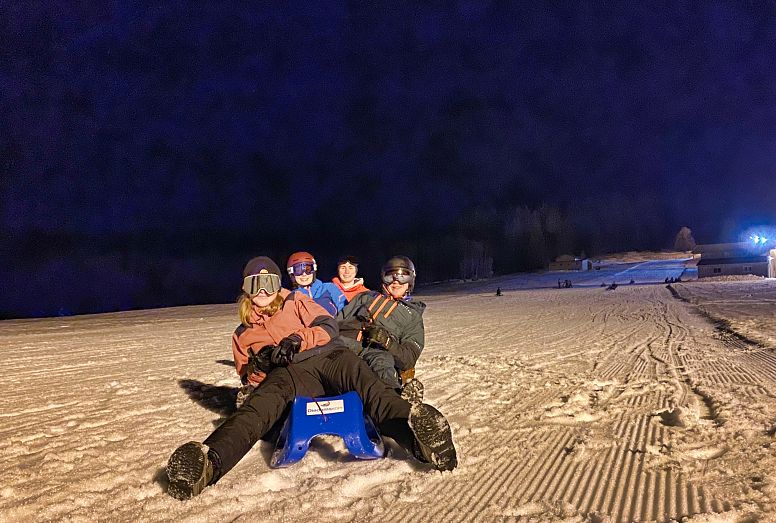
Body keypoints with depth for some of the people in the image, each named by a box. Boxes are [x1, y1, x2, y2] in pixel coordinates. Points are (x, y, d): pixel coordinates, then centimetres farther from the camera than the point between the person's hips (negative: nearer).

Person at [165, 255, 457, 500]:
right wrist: (258, 366, 4)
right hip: (290, 374, 0)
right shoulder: (243, 334, 32)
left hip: (326, 357, 0)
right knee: (261, 403, -37)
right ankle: (210, 459, -67)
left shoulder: (296, 302, 26)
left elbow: (327, 326, 11)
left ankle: (415, 433, -66)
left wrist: (296, 340, -9)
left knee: (362, 380, -37)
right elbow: (247, 376, 29)